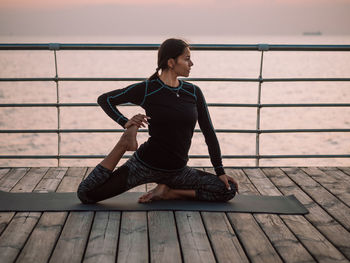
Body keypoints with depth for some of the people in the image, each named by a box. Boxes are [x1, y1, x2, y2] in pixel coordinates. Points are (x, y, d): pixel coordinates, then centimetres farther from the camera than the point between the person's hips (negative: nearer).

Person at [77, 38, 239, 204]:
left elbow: (208, 133, 6)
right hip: (145, 164, -4)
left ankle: (168, 193, 0)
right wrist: (125, 123, -16)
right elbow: (104, 99, -1)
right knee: (86, 194, -15)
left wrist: (220, 171, 5)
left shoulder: (194, 92, 3)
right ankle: (123, 145, -1)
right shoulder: (147, 89, -8)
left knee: (229, 190, -7)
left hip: (177, 171, 4)